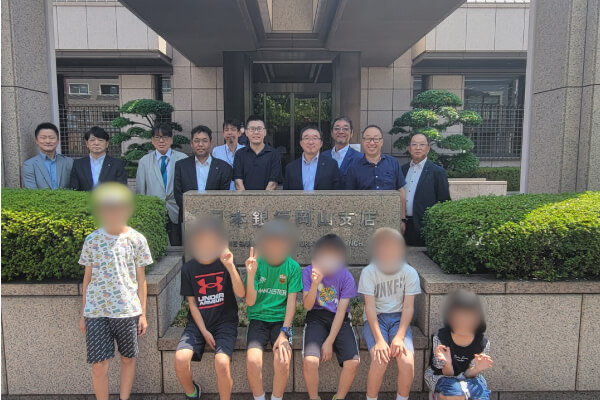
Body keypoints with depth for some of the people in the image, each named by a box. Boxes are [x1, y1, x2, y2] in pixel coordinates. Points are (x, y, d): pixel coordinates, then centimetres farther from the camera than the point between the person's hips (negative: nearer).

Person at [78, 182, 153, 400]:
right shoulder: (92, 240, 1)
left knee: (128, 358, 12)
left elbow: (141, 279, 2)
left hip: (128, 310, 0)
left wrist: (143, 313, 1)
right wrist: (84, 313, 9)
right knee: (99, 365, 1)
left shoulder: (137, 239, -2)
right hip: (96, 312, 1)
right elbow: (87, 278, 8)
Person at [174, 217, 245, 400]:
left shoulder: (225, 263, -4)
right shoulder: (188, 268, -1)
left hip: (225, 321, -2)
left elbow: (241, 294, -14)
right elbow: (192, 303, 1)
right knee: (180, 359, -22)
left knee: (222, 362, -28)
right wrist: (204, 331, -8)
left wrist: (230, 266, -24)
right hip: (198, 323, 2)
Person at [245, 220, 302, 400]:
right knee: (253, 360, -24)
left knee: (283, 362, -24)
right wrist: (251, 274, -23)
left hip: (281, 319, 0)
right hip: (258, 318, 0)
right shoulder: (257, 264, -6)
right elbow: (250, 302, -9)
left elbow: (291, 302, -6)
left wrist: (284, 333, -16)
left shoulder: (293, 267, -5)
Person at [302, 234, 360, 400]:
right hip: (317, 318, 0)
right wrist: (315, 284, -27)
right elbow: (307, 306, -9)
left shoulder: (346, 277, -7)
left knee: (353, 362, -22)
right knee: (310, 360, -27)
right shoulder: (309, 272, -6)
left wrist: (329, 342, -15)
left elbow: (341, 311, -9)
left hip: (340, 320, 1)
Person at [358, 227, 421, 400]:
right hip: (375, 319, -1)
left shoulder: (410, 273, -6)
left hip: (399, 318, 1)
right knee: (380, 360, -27)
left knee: (407, 362, -23)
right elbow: (370, 306, -14)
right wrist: (379, 339, -24)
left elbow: (408, 307, -7)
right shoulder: (368, 272, -10)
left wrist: (399, 337, -20)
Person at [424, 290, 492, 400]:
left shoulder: (482, 342, -15)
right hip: (442, 375, -3)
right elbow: (447, 373, -14)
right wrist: (448, 364, -38)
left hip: (467, 377, 4)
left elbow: (468, 374, -8)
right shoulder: (440, 338, -21)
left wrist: (477, 368, -31)